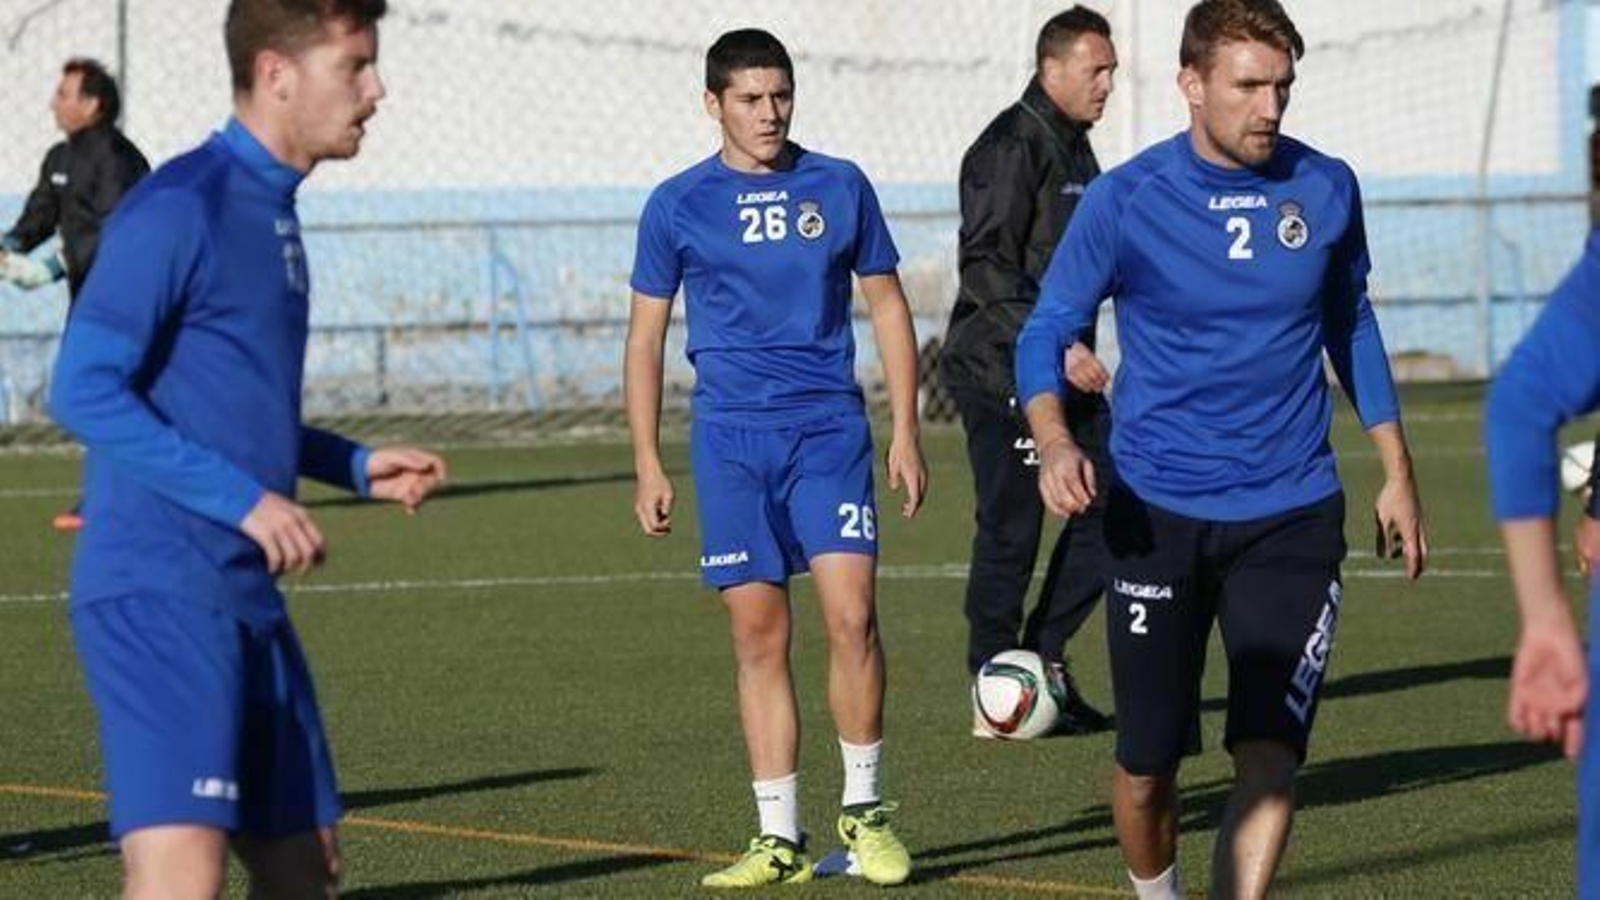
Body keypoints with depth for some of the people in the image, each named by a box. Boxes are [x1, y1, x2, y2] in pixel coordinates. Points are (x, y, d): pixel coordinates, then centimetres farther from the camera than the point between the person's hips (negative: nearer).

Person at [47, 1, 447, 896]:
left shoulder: (273, 212, 17)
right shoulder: (179, 208, -12)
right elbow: (85, 391, -17)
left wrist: (357, 467, 15)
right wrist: (244, 499, -20)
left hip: (248, 599, 10)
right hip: (159, 594, -10)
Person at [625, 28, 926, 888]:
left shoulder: (839, 187, 5)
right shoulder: (677, 205, 3)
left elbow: (887, 308, 12)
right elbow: (646, 338, 8)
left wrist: (905, 433, 6)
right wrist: (648, 466, 3)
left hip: (830, 429, 0)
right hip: (730, 437, 0)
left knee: (850, 614, -12)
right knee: (759, 637, 0)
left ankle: (865, 810, 4)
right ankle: (780, 838, 7)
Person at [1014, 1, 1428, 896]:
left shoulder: (1326, 188, 0)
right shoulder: (1124, 199, -8)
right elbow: (1046, 333, -4)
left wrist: (1397, 472, 16)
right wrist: (1056, 441, -24)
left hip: (1292, 513, 1)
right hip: (1158, 512, -1)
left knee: (1269, 756, -13)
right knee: (1148, 763, 6)